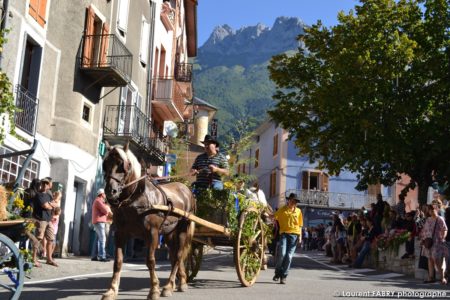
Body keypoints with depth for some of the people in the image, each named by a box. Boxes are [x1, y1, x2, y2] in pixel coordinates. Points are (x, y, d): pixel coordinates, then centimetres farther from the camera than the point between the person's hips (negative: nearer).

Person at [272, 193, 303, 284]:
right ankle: (277, 272, 9)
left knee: (289, 256, -2)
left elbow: (300, 225, 13)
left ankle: (283, 276, 7)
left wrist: (300, 236, 6)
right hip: (284, 233, -2)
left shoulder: (298, 211, 12)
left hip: (294, 235, 2)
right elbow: (274, 217, 3)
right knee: (281, 253, -14)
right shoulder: (282, 209, 7)